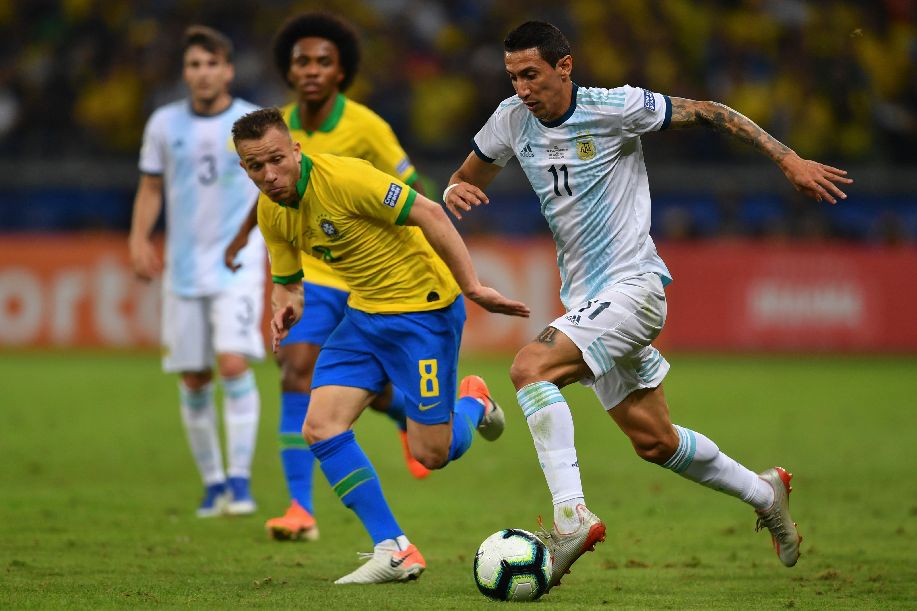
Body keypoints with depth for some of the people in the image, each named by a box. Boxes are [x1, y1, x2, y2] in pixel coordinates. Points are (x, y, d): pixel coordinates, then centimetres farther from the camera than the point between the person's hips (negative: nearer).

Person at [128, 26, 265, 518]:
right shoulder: (164, 124, 5)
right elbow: (150, 189, 12)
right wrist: (138, 239, -3)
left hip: (239, 264, -3)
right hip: (184, 268, 3)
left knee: (233, 362, -19)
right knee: (193, 379, 4)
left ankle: (240, 478, -14)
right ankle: (212, 482, 18)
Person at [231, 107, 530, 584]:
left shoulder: (343, 178, -24)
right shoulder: (270, 213, 0)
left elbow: (429, 214, -24)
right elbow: (286, 280, 12)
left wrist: (472, 287, -25)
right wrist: (286, 306, -13)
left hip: (423, 308, -7)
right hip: (364, 312, 7)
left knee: (431, 454, -6)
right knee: (320, 427, -8)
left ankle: (473, 403, 31)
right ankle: (395, 552, -1)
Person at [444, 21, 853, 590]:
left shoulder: (616, 107, -14)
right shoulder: (512, 120, 1)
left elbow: (707, 112, -5)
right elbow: (471, 176, 16)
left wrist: (789, 159, -10)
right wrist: (456, 190, -9)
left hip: (632, 286, -7)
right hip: (586, 299, 7)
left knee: (530, 367, -28)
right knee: (653, 441, 14)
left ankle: (571, 515, -32)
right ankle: (764, 492, 36)